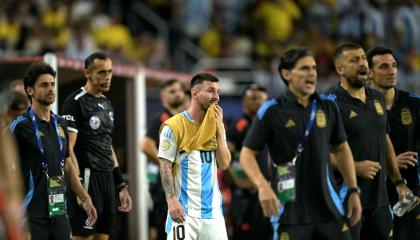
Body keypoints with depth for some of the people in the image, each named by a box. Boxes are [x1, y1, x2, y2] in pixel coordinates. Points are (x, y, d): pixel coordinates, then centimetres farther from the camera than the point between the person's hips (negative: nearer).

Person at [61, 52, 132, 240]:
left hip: (107, 181, 8)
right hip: (87, 179, -8)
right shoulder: (75, 102, -9)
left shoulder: (106, 104, 17)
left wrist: (121, 185, 20)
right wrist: (80, 188, -21)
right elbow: (68, 149, -14)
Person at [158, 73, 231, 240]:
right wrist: (171, 200, -18)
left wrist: (219, 129, -3)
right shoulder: (174, 126, -6)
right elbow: (165, 167, -8)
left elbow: (224, 165, 4)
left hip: (213, 207, 5)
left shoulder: (216, 125, 12)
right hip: (185, 208, -5)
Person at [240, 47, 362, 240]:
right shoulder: (271, 111, -5)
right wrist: (262, 186, -21)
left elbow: (341, 149, 19)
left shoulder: (328, 107, 8)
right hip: (291, 212, -4)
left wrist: (353, 191, 13)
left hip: (329, 208, 4)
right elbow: (247, 154, -4)